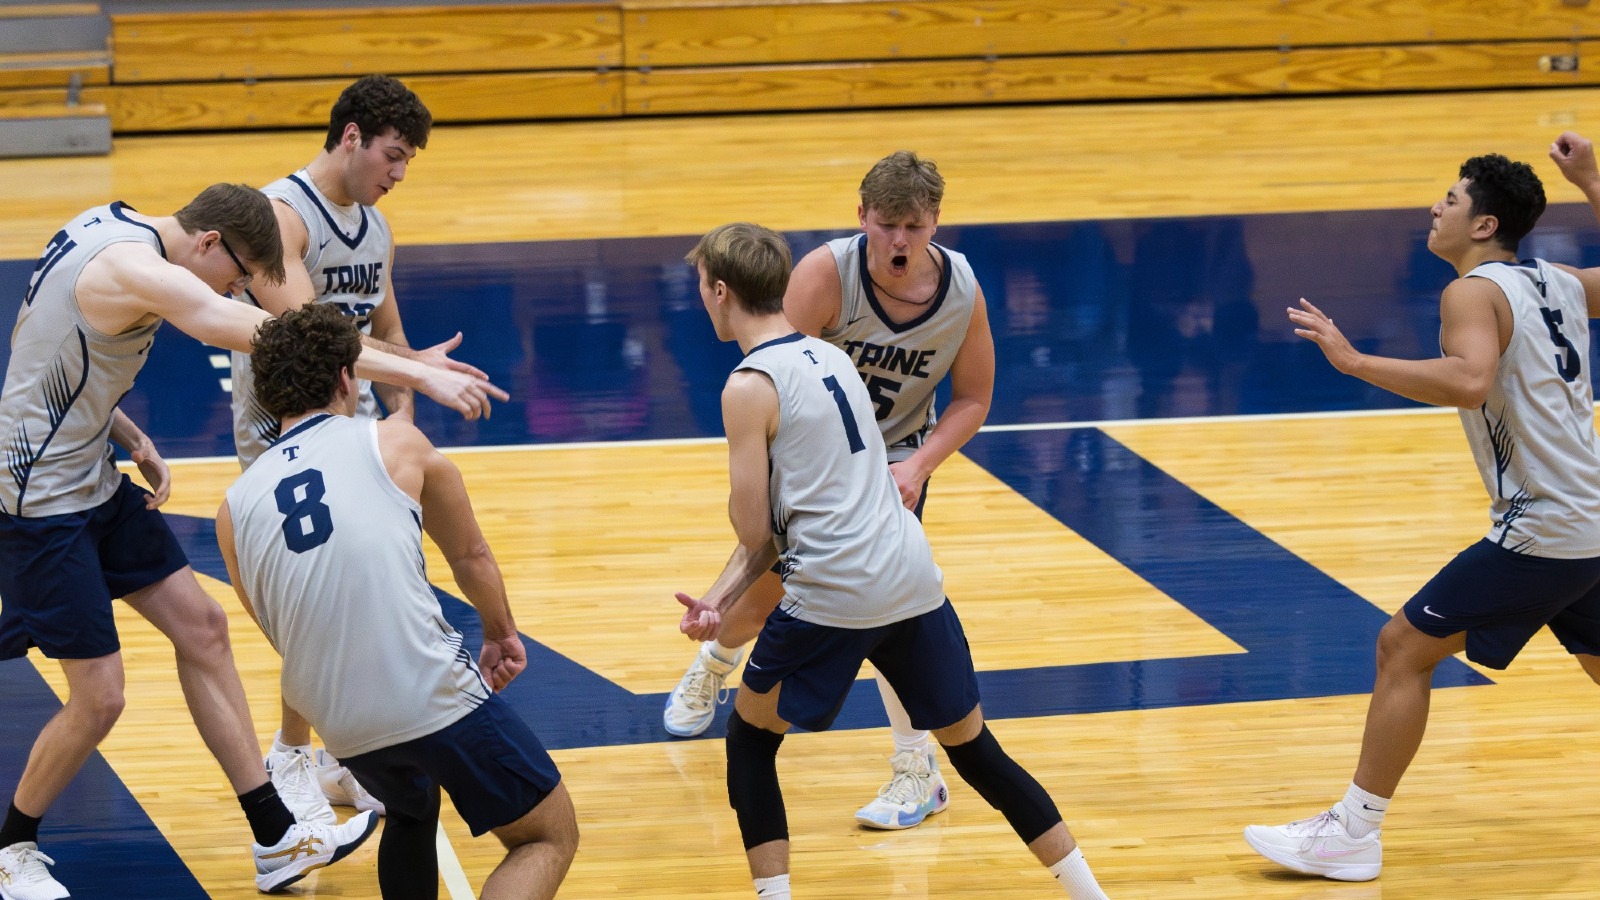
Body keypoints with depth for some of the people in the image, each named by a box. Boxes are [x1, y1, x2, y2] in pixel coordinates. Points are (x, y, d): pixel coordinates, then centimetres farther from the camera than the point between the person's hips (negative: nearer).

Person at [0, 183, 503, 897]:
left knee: (200, 627, 10)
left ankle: (276, 840, 15)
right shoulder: (136, 269, -27)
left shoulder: (112, 226, 3)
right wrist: (420, 374, -36)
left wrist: (128, 436, 5)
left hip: (91, 474, 11)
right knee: (98, 700, -6)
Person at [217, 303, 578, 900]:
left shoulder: (235, 510, 9)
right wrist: (501, 635, 32)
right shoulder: (394, 443, 1)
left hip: (340, 727, 5)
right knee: (549, 838, 10)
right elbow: (471, 558, 13)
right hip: (435, 697, -5)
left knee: (412, 816, 35)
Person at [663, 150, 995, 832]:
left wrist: (917, 466, -21)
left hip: (896, 454, 0)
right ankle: (711, 668, 51)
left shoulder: (963, 293, -20)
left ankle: (918, 769, -11)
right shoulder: (827, 273, -29)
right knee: (762, 588, 13)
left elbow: (972, 398, -6)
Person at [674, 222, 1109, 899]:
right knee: (973, 748, 16)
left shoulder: (749, 388, -8)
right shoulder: (831, 357, 17)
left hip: (836, 595, -7)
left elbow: (754, 530, -7)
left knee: (749, 738, 13)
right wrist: (723, 598, 16)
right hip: (915, 582, 7)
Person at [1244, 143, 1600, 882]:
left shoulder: (1474, 293, -12)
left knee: (1404, 648, -3)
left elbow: (1469, 381, -32)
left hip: (1541, 531, -9)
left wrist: (1355, 361, -29)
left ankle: (1355, 833, -2)